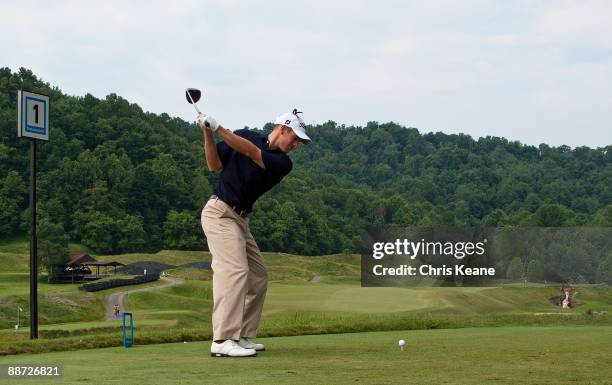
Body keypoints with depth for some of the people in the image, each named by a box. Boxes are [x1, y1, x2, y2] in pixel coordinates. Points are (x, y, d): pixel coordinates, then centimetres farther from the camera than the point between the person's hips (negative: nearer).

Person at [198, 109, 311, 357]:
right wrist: (207, 134, -13)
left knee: (258, 278, 6)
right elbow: (214, 165, 1)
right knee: (234, 271, -20)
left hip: (240, 219, 7)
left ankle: (242, 337, 12)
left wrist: (219, 129, -23)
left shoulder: (283, 163, 4)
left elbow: (251, 153, -14)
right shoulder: (245, 135, 1)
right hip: (220, 212, -7)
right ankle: (223, 341, -26)